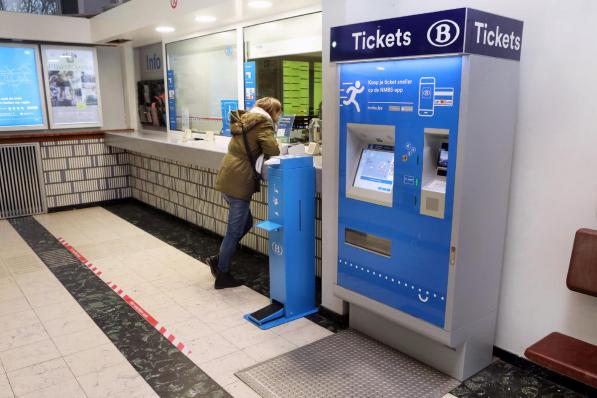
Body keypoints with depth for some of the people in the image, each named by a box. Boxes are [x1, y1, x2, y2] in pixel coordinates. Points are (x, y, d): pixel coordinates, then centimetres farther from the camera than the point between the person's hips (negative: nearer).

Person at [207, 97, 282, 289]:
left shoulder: (246, 118, 18)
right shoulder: (263, 123, -9)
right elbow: (273, 153, -16)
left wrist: (260, 154, 10)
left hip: (227, 177, 9)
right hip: (239, 181, -9)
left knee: (245, 223, 21)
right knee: (235, 230, 3)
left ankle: (219, 260, 24)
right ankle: (222, 276, 15)